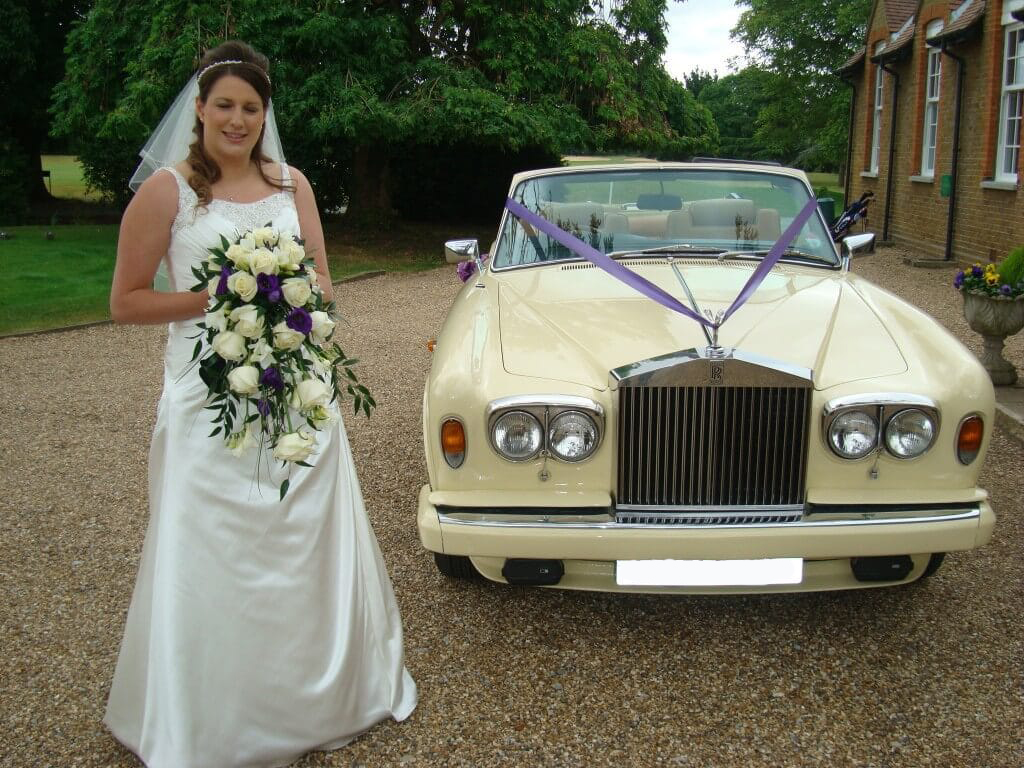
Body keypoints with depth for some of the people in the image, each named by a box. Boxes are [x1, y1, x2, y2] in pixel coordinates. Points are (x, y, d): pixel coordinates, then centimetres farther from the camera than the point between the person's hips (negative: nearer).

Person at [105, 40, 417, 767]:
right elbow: (126, 301, -4)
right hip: (210, 399, -4)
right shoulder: (165, 189, -4)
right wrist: (215, 299, -16)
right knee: (215, 556, 3)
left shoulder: (291, 183, 7)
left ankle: (326, 690, 34)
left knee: (313, 543, 13)